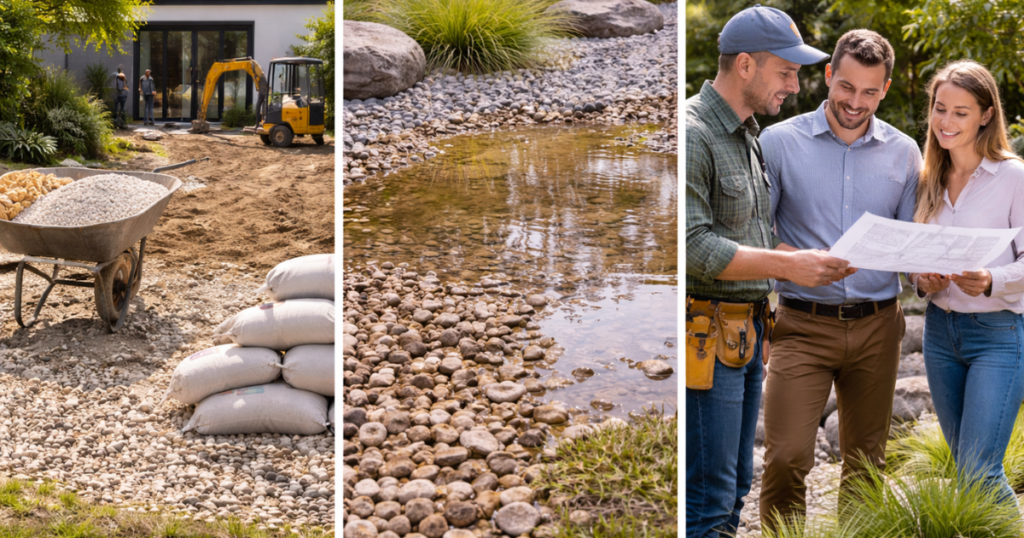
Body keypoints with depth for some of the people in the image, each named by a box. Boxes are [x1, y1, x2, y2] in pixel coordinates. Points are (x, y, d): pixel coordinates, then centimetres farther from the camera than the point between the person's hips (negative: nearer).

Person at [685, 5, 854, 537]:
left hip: (746, 330, 10)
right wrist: (787, 265, -21)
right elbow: (692, 245, -20)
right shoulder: (692, 133, -13)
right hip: (705, 334, -10)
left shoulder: (748, 136, 18)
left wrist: (815, 263, 7)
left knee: (735, 486, 14)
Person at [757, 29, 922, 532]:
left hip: (877, 326, 3)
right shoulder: (779, 142, 0)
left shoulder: (903, 152, 8)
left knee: (866, 460, 11)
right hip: (804, 324, -3)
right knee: (786, 457, -12)